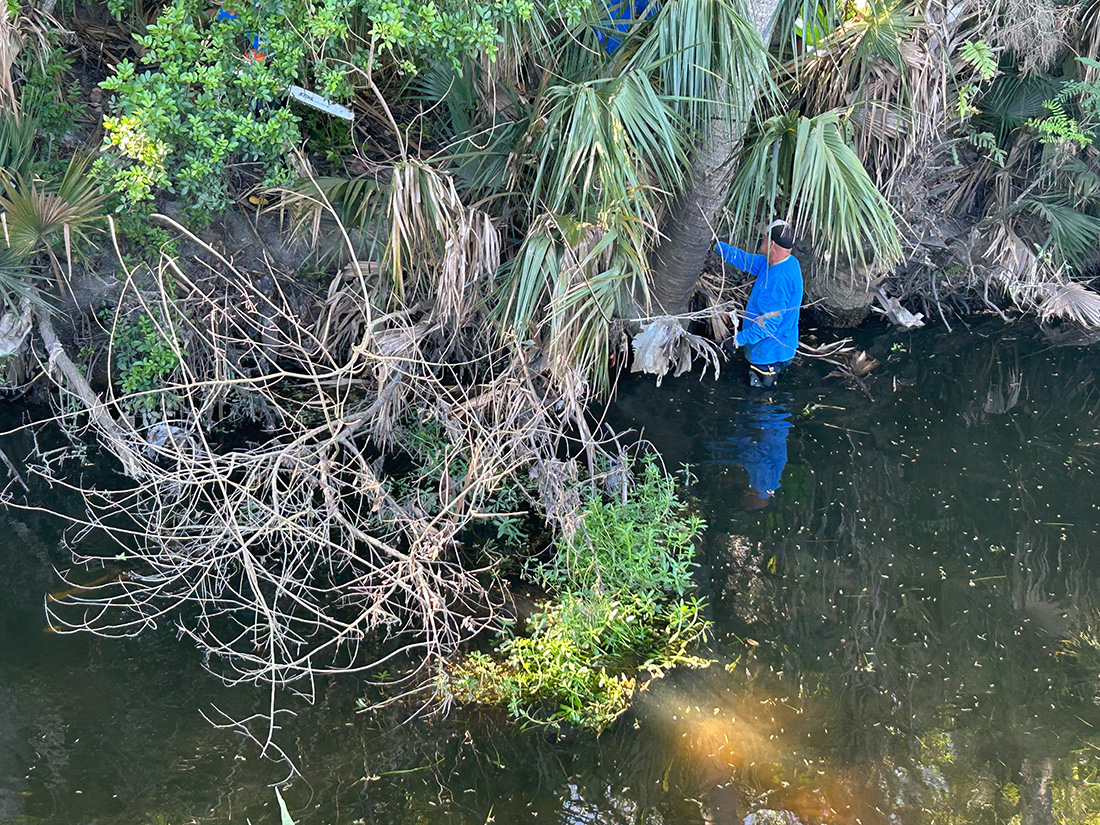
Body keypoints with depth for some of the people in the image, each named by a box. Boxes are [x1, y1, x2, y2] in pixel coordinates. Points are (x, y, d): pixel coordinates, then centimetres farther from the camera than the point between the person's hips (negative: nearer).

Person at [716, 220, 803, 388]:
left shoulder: (779, 280, -31)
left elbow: (769, 322, -30)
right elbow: (745, 260, 14)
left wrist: (738, 339, -26)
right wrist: (716, 245, 13)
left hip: (770, 354, -10)